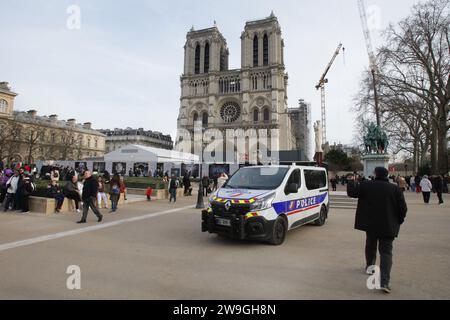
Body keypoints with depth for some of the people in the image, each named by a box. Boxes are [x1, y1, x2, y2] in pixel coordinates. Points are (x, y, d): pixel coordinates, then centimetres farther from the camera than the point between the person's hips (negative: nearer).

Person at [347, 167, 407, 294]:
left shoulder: (366, 185, -7)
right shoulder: (395, 189, -5)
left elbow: (351, 192, -1)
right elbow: (403, 208, -5)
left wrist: (352, 181, 16)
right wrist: (398, 222, 9)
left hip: (370, 224, 1)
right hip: (388, 226, -1)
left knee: (370, 245, 24)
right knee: (386, 252, 2)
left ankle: (370, 266, 43)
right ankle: (385, 282, -5)